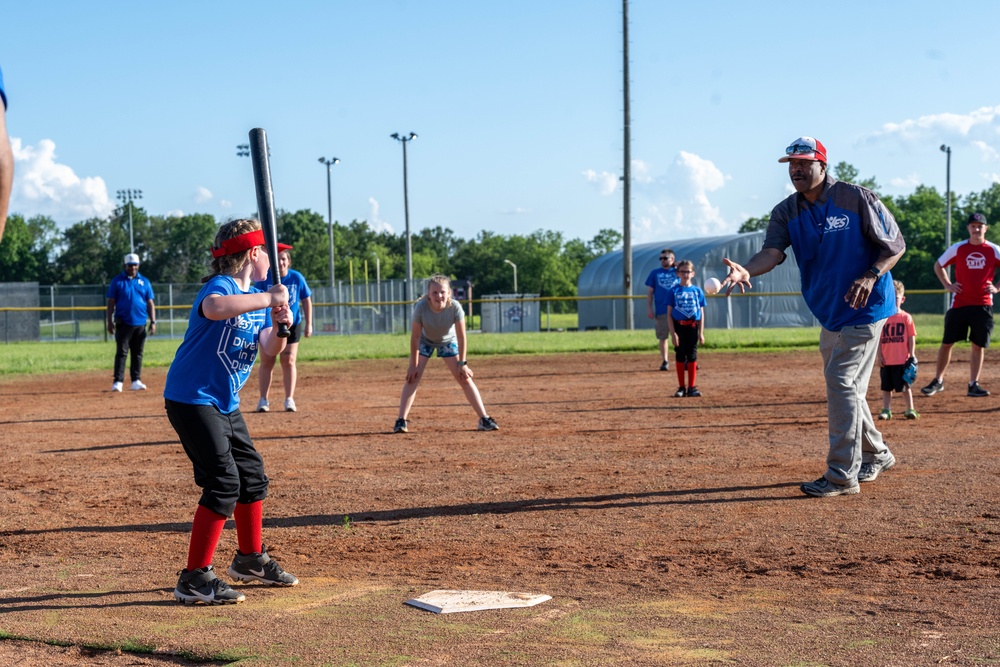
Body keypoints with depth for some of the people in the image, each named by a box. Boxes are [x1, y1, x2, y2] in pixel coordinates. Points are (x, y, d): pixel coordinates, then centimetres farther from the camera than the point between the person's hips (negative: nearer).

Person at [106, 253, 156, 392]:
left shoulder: (145, 282, 9)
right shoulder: (117, 281, 2)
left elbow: (150, 303, 10)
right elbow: (111, 302, 2)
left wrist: (153, 322, 2)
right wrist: (110, 322, -5)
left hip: (140, 324, 3)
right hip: (123, 323, -3)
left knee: (137, 353, 7)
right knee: (121, 353, -6)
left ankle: (136, 381, 12)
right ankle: (118, 382, -8)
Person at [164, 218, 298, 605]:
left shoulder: (259, 296, 11)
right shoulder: (222, 285, -18)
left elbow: (269, 349, 3)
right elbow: (213, 309, -44)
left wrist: (281, 327, -18)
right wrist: (268, 299, -37)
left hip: (226, 404, 10)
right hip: (192, 399, -10)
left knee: (252, 476, 17)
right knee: (223, 482, -17)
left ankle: (250, 559, 35)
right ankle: (195, 580, -14)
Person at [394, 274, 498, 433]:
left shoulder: (455, 307, -33)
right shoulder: (421, 307, -34)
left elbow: (461, 337, -23)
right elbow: (415, 336, -24)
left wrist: (462, 363, -19)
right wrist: (413, 364, -20)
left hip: (448, 342, 0)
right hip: (425, 341, 0)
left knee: (465, 378, -5)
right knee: (412, 377, -12)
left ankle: (484, 420, 1)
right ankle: (401, 421, -8)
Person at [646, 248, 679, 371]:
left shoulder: (678, 271, 10)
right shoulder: (655, 273, 9)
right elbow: (650, 292, 8)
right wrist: (650, 309, 0)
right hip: (661, 310, 0)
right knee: (663, 337, 3)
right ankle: (664, 362, 11)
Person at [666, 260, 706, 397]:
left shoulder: (697, 291, 4)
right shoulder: (674, 291, 0)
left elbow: (701, 313, 6)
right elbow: (669, 314, -2)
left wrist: (701, 333, 0)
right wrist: (673, 333, -9)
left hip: (692, 327, 1)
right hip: (679, 326, -1)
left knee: (692, 356, 3)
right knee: (680, 356, 3)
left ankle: (691, 387, 9)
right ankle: (681, 387, 10)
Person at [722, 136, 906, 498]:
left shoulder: (857, 199, -13)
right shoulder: (786, 212, 1)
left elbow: (895, 245, -8)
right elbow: (773, 251, -17)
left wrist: (872, 276, -26)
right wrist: (746, 271, -38)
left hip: (866, 307, -7)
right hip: (829, 313, 7)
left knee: (841, 381, -14)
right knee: (843, 387, 15)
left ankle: (842, 475, -10)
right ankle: (876, 455, 35)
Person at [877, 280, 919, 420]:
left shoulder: (906, 317, -1)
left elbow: (912, 338, -1)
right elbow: (879, 339, 5)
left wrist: (912, 355, -6)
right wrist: (879, 356, -2)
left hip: (902, 360, -3)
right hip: (886, 361, 3)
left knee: (905, 386, 4)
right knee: (886, 386, 8)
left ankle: (910, 409, 11)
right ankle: (886, 410, 15)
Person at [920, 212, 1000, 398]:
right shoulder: (958, 248, 1)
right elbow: (938, 265, 13)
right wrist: (947, 285, 2)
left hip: (983, 305, 0)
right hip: (959, 304, 0)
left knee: (978, 345, 1)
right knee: (947, 343, 2)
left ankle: (973, 385, 7)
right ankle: (938, 381, 13)